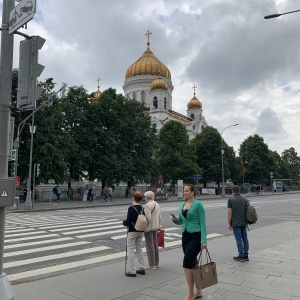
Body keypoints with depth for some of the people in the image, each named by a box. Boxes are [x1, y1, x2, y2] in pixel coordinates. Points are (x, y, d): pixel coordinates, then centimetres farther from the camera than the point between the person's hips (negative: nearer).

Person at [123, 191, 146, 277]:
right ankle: (141, 268, 23)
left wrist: (124, 222, -1)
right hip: (140, 231, 7)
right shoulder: (142, 208, 1)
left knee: (130, 250, 2)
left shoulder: (131, 208, -18)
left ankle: (132, 271, 4)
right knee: (139, 249, 17)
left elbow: (128, 222, -21)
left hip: (132, 231, -7)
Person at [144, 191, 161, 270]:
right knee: (155, 244, 16)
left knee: (150, 246, 0)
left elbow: (148, 218, -22)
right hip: (155, 227, 8)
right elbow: (159, 217, 13)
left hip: (149, 227, -8)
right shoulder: (157, 204, 8)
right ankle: (157, 263, 25)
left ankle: (152, 265, 8)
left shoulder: (147, 205, -17)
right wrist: (159, 226, 21)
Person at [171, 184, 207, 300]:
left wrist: (203, 240, -19)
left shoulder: (198, 204, -11)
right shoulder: (182, 205, 10)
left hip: (196, 237, -7)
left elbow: (203, 223, -13)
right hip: (185, 236, 7)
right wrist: (175, 219, -5)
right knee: (192, 264, 12)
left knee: (187, 264, -11)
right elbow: (180, 222, 18)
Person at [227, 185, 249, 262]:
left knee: (238, 239, -1)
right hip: (244, 222, 5)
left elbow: (229, 213, -13)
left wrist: (229, 223, -6)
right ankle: (246, 256, 14)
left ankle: (241, 256, 3)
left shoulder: (231, 200, -10)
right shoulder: (245, 199, 6)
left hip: (235, 223, -5)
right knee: (245, 238, 10)